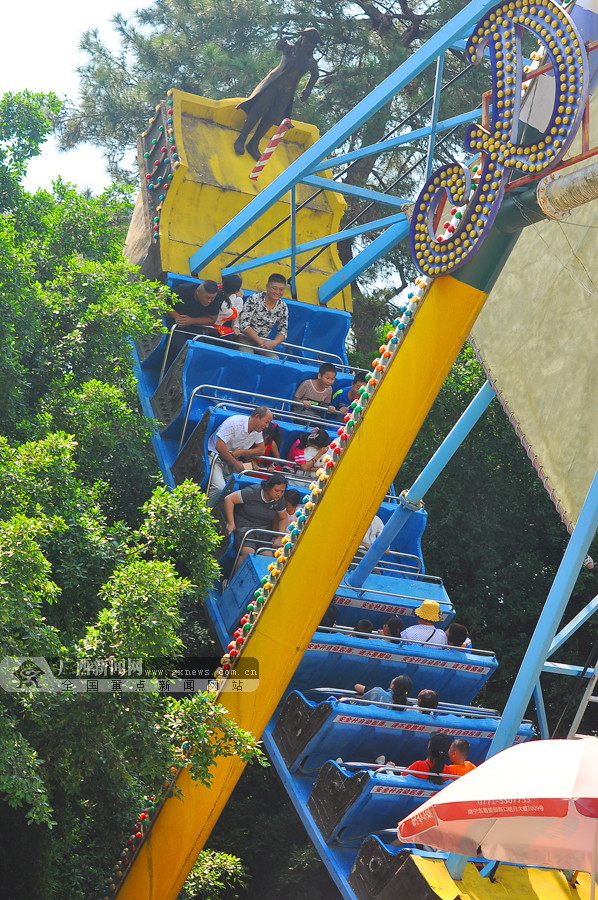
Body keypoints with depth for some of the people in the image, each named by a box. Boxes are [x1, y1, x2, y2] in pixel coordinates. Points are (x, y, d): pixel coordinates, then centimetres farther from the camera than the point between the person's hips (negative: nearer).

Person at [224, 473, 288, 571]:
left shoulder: (279, 499, 3)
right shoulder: (253, 492, -13)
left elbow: (283, 519, 18)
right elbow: (229, 499, -11)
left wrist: (279, 538, 3)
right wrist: (231, 523, -12)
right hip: (244, 526, -5)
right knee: (248, 553, -31)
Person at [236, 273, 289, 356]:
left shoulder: (283, 307, 1)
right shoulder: (254, 299, -13)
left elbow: (283, 331, 5)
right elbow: (244, 325, -18)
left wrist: (274, 343, -18)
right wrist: (260, 342, -21)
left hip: (264, 341, 5)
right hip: (245, 338, -5)